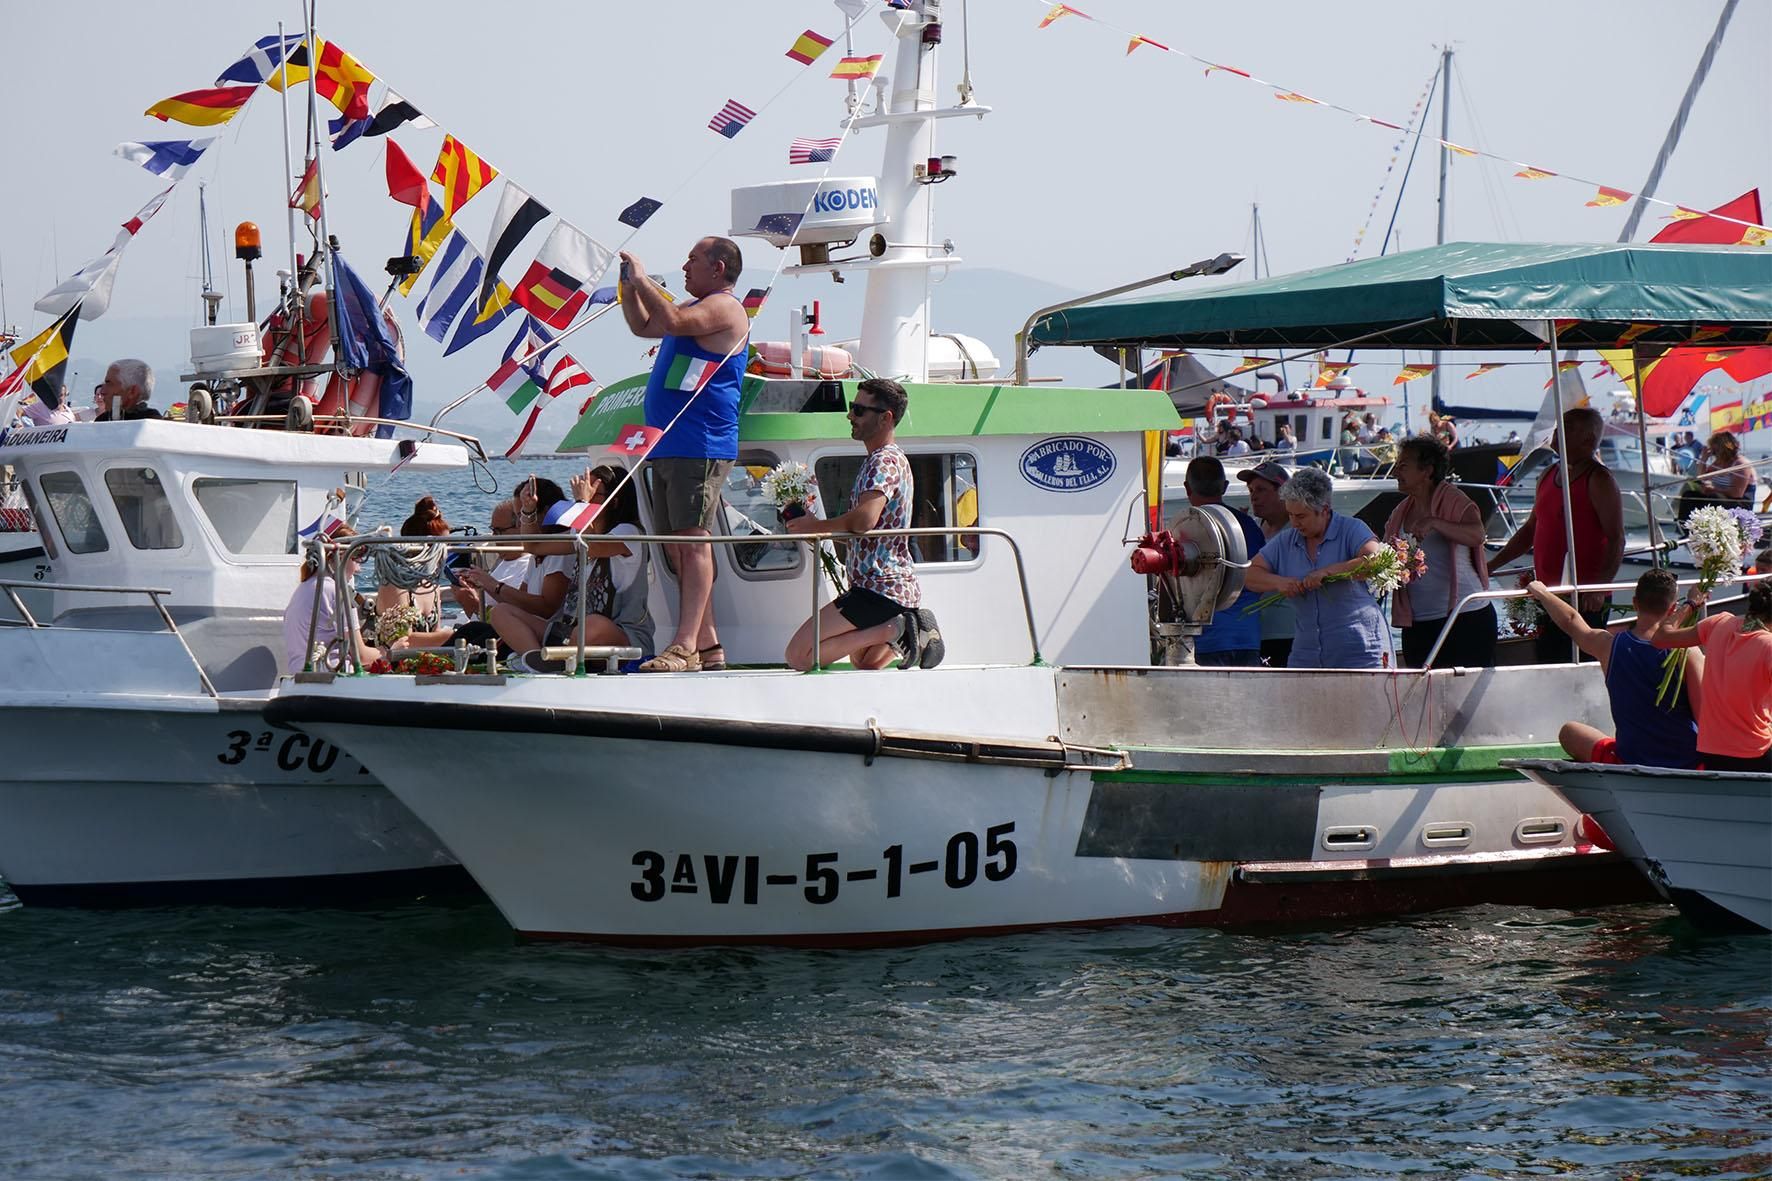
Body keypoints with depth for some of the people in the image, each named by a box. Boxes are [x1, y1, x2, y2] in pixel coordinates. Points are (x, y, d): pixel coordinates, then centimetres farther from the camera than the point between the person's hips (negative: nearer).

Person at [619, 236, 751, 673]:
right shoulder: (697, 308, 22)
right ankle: (707, 644, 12)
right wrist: (629, 287, 16)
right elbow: (643, 326, 33)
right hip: (669, 447, 10)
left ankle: (686, 646, -21)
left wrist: (642, 280, -14)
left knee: (692, 540, -15)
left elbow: (673, 322, -25)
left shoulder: (725, 308, -9)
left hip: (700, 447, -10)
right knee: (678, 547, 9)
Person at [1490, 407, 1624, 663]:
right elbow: (1529, 530, 26)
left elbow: (1616, 539, -15)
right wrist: (1490, 565, 20)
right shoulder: (1549, 477, 17)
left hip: (1584, 600, -8)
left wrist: (1600, 587, -26)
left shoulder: (1599, 481, -9)